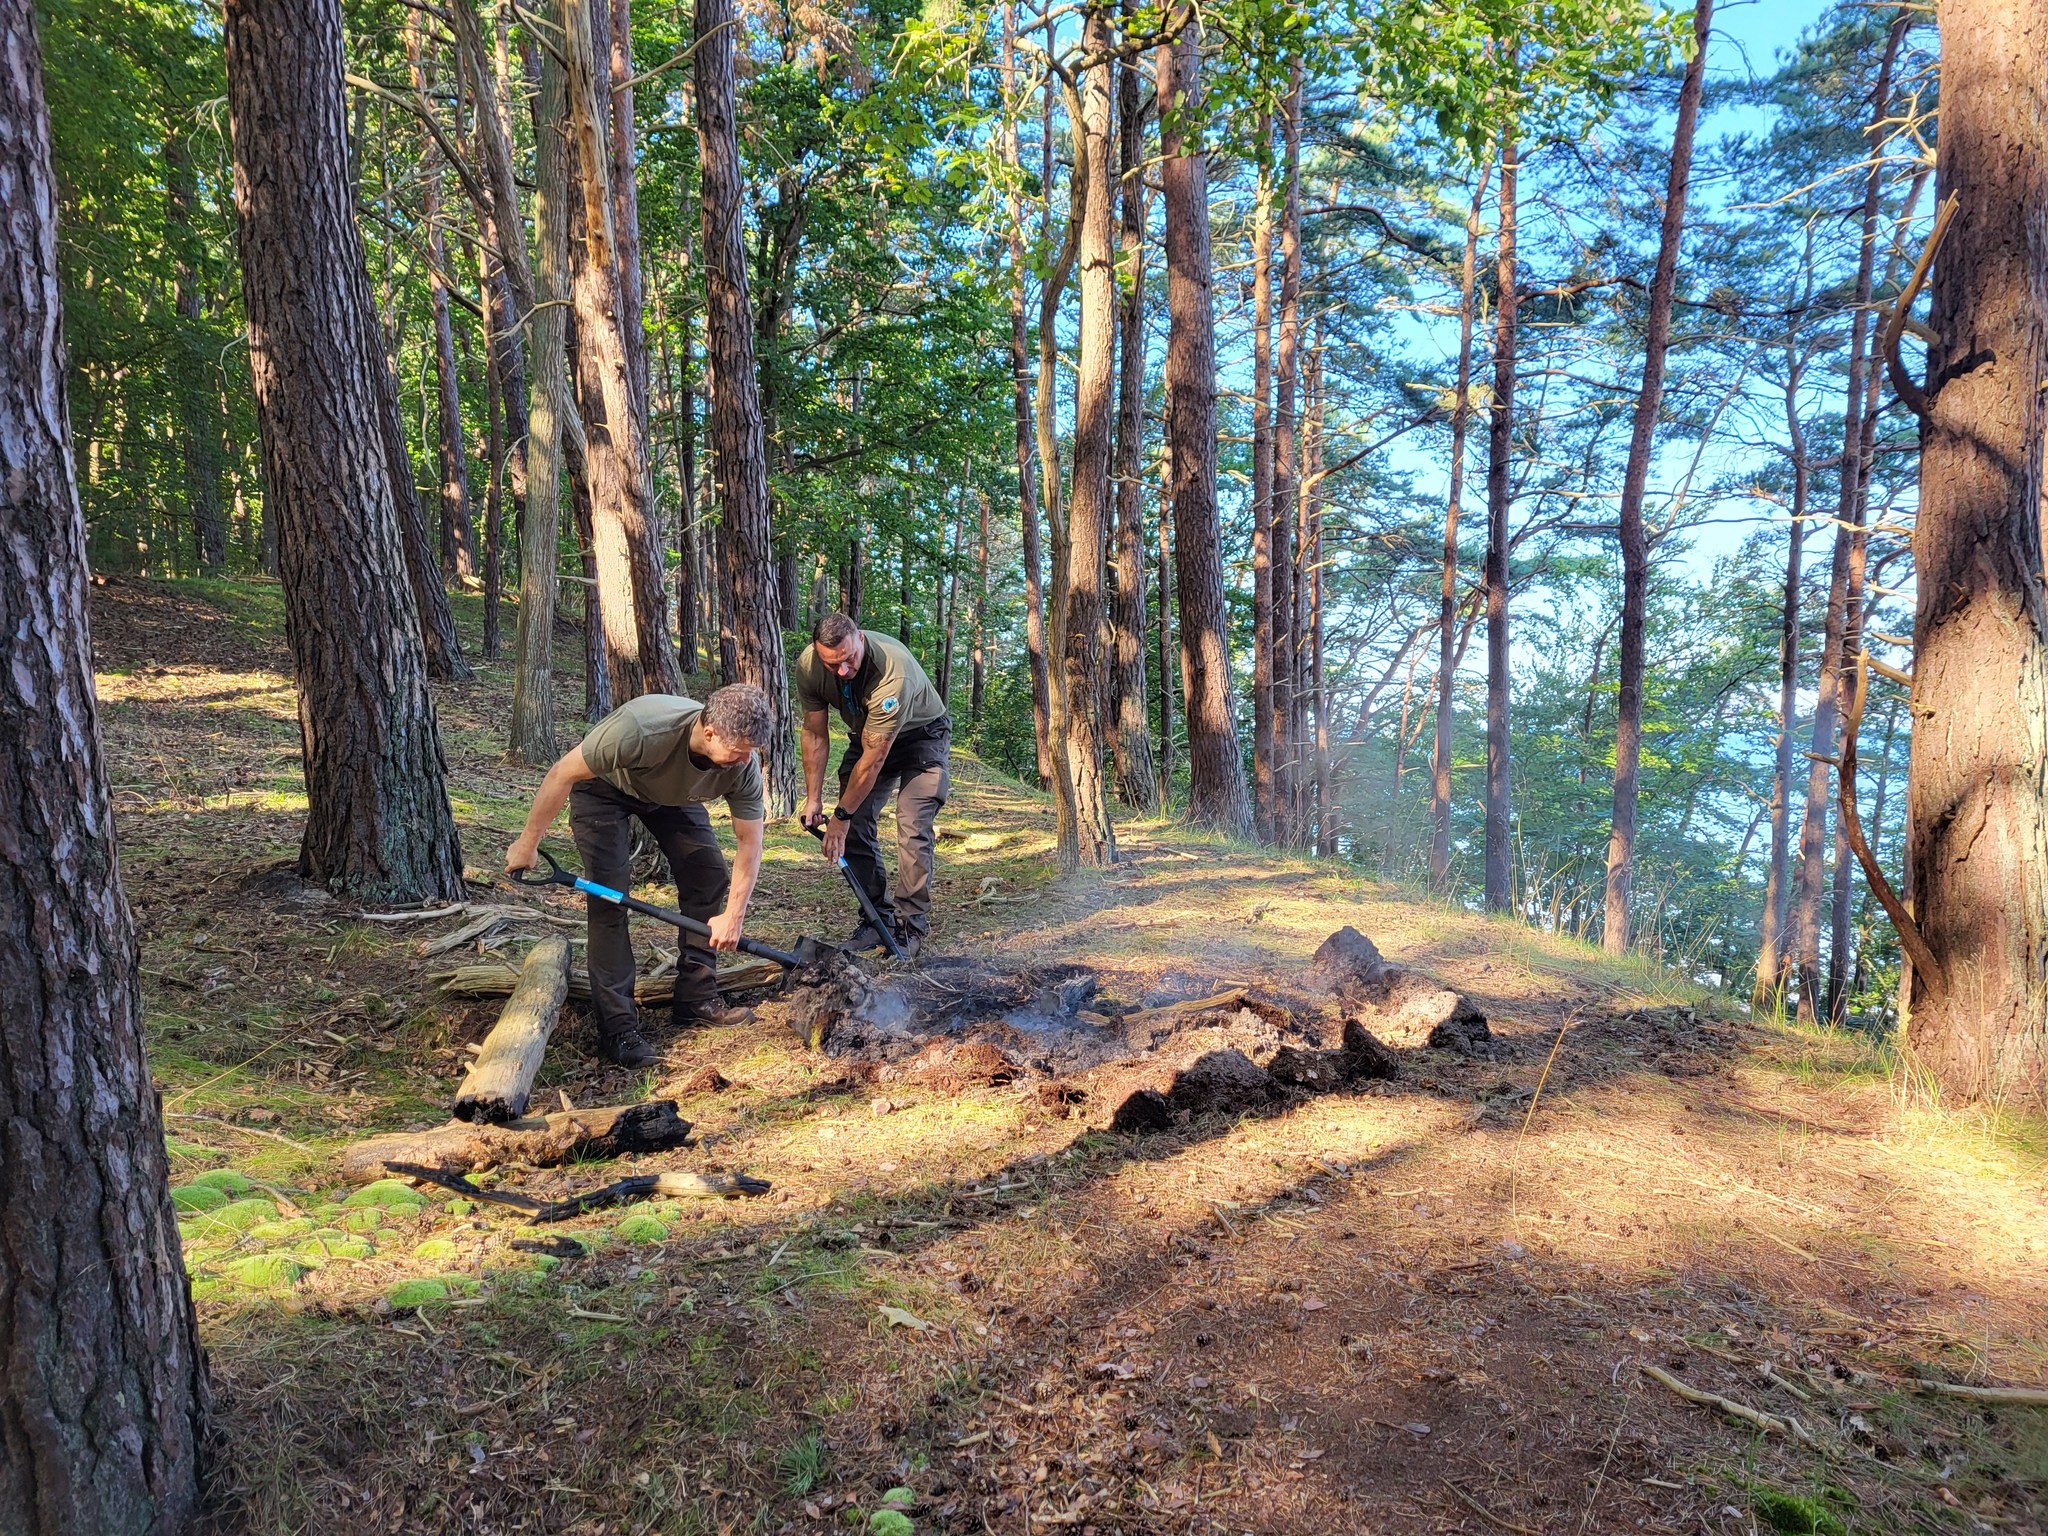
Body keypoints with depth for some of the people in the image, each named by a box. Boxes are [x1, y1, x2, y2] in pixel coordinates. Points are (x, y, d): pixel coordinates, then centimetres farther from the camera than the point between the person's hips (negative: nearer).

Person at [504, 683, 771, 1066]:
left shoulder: (743, 766, -29)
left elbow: (750, 843, -16)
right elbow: (563, 774, -31)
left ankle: (696, 998, 9)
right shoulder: (639, 728, -44)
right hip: (603, 787, -5)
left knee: (709, 876, -6)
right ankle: (617, 1028, -9)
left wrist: (733, 916, -21)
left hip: (671, 793, 5)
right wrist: (527, 844, -22)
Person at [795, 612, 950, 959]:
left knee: (912, 828, -18)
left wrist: (841, 816, -25)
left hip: (921, 734, -5)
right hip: (866, 733, 6)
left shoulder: (893, 672, -41)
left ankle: (911, 928, -10)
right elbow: (815, 733, -8)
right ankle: (879, 917, 8)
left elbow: (873, 759, -33)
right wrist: (813, 798, -8)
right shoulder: (808, 666, -23)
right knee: (855, 826, -4)